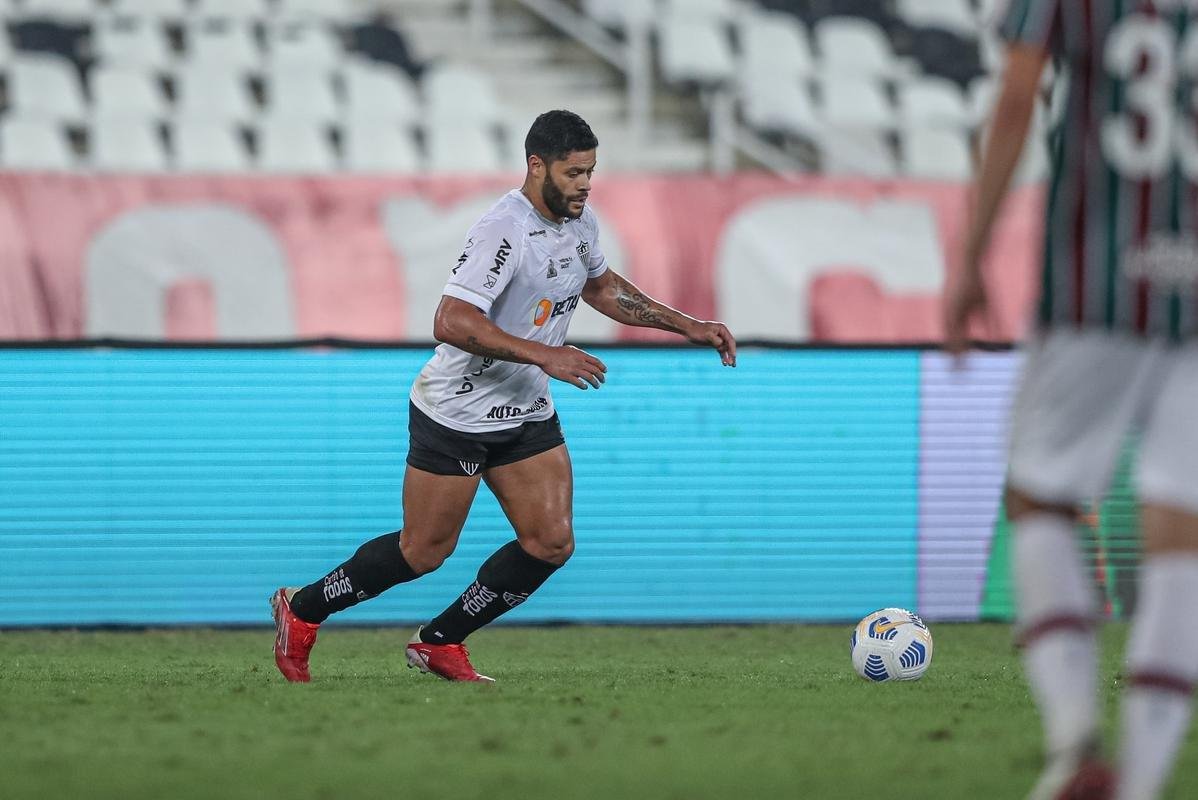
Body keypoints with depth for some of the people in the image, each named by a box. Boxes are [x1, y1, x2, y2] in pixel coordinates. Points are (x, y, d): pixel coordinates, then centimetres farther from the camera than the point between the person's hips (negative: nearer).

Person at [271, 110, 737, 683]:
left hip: (528, 415, 8)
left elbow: (601, 286, 23)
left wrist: (688, 327, 18)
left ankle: (439, 643, 13)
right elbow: (451, 322, -34)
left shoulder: (581, 222, 2)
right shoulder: (503, 230, -26)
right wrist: (544, 356, -36)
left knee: (551, 543, -2)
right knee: (424, 553, -1)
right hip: (457, 414, -8)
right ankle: (301, 611, 20)